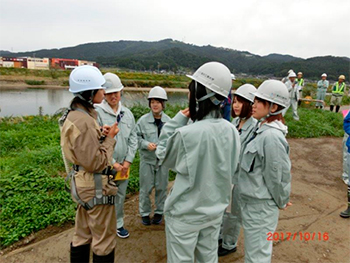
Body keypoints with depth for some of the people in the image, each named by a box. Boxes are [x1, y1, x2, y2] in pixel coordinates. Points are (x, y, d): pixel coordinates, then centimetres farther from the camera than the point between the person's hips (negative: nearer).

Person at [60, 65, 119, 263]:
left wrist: (101, 135, 1)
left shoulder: (76, 115, 6)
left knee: (82, 235, 23)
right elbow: (95, 163, -25)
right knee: (104, 240, 9)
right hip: (96, 187, -10)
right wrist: (109, 138, -14)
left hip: (83, 185, 10)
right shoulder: (83, 121, -25)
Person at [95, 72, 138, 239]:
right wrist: (112, 163, -14)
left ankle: (118, 224, 40)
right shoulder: (97, 113, -13)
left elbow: (133, 139, 6)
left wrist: (128, 161, -3)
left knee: (120, 198, 20)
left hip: (124, 166, 5)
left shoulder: (127, 113, 4)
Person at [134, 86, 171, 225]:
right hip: (147, 158, -1)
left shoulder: (168, 121, -4)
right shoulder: (143, 120, -6)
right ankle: (145, 213, 29)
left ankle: (159, 212, 34)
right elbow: (137, 137, -2)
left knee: (161, 187, 14)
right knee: (146, 188, 9)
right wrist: (146, 144, -18)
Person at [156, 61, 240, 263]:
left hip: (185, 214, -5)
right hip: (215, 210, 6)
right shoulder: (231, 131, -11)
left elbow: (163, 155, -9)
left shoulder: (186, 134, -30)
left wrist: (178, 121, -9)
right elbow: (232, 169, 3)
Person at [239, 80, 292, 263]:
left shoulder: (271, 136, -26)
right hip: (252, 200, 9)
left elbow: (277, 175, -20)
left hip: (260, 206, -9)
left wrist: (281, 202, -5)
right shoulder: (263, 129, 4)